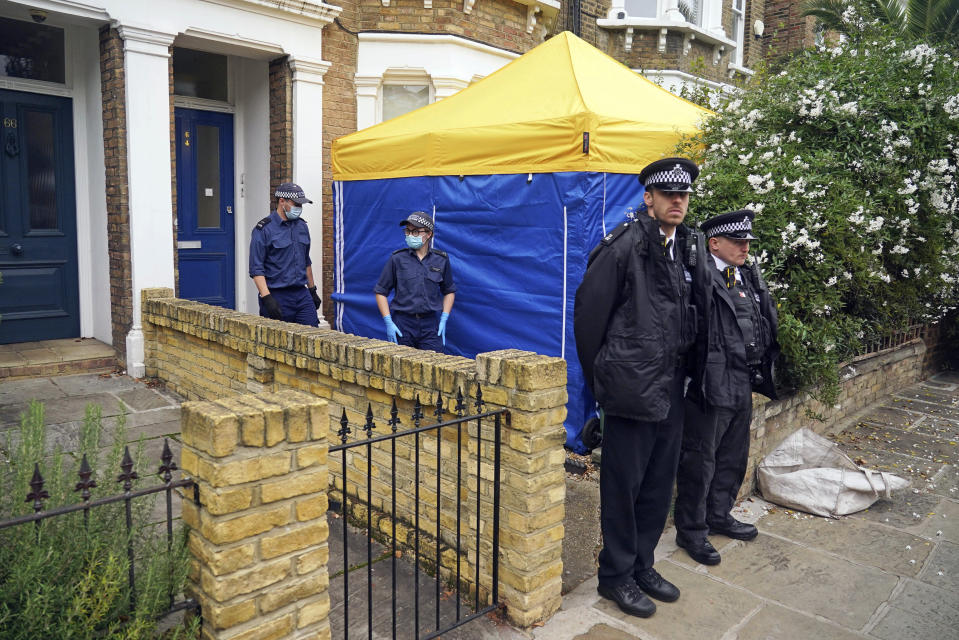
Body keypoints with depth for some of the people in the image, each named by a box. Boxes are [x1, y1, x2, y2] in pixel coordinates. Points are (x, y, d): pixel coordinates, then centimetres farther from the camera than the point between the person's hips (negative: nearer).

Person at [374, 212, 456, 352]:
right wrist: (388, 322, -5)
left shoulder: (441, 260, 4)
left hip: (431, 325, 1)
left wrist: (444, 319, 5)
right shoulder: (397, 258, -1)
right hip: (402, 323, -1)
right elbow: (380, 291, 3)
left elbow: (449, 291, 16)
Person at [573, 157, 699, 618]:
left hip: (669, 390, 7)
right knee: (623, 486, 5)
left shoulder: (683, 250, 10)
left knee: (658, 485, 17)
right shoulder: (625, 245, -12)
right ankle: (616, 575, 22)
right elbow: (588, 311, -10)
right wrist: (598, 376, -3)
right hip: (632, 389, -7)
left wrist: (679, 370, 14)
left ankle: (642, 565, 34)